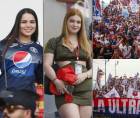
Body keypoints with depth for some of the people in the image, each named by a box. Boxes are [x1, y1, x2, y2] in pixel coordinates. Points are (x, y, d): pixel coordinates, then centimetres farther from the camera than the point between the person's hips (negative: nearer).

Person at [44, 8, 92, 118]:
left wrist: (85, 75, -6)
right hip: (65, 89, -4)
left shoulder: (87, 44, 18)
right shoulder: (54, 42, 8)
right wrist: (56, 81, -16)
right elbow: (46, 65, 0)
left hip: (85, 89, 4)